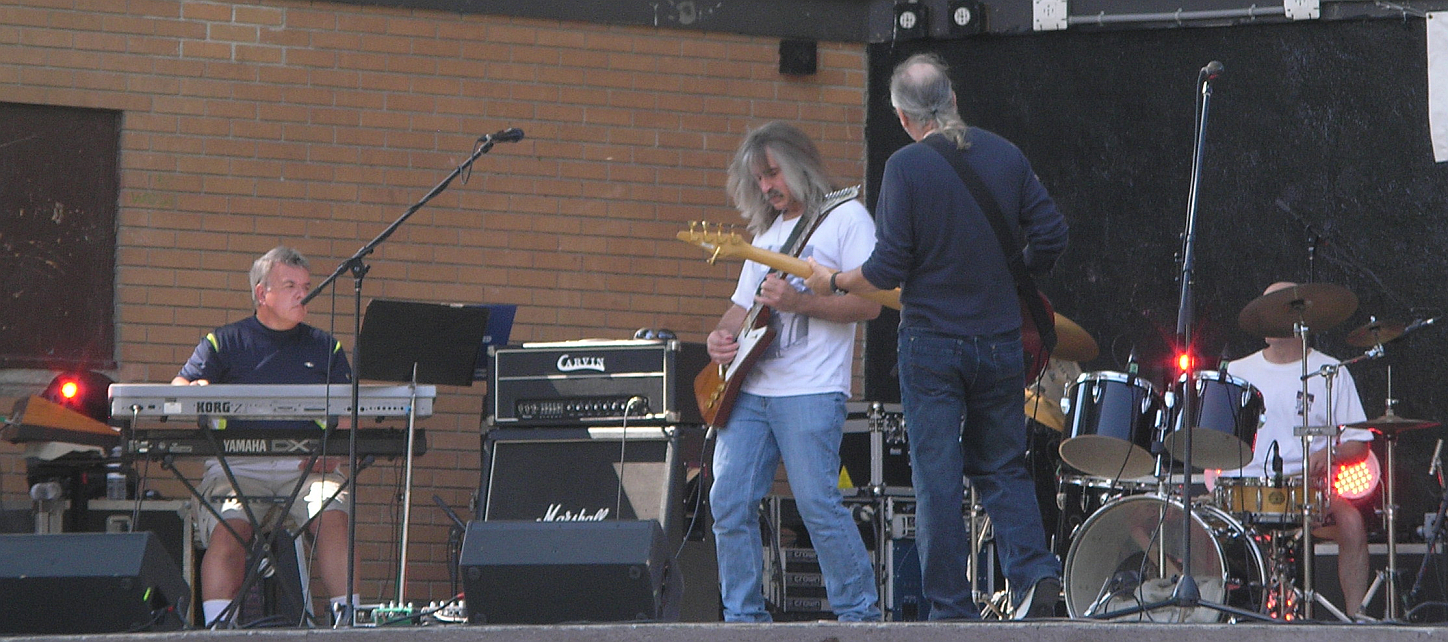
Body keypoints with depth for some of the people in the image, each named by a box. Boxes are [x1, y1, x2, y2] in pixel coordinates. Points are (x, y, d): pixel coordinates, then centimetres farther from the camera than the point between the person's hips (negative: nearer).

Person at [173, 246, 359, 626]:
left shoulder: (325, 349, 22)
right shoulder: (225, 343, 16)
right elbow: (180, 387, 4)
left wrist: (330, 450, -9)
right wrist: (194, 390, -23)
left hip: (306, 466, 1)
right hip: (238, 463, -1)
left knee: (333, 516, -29)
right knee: (228, 529, -29)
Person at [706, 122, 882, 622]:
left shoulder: (844, 218, -1)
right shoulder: (766, 234, 23)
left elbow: (869, 303, -10)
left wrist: (798, 303, -19)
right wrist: (722, 335, 4)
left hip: (810, 392, -7)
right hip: (749, 390, 7)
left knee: (818, 504, -12)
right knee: (730, 503, -1)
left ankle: (860, 614, -3)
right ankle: (744, 618, 5)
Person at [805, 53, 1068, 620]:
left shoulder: (907, 166, -11)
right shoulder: (1005, 155, 3)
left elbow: (888, 268, -12)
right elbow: (1051, 235, 5)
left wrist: (835, 282, 5)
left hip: (931, 343, -4)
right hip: (1001, 340, 4)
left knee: (937, 481, 1)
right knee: (1002, 468, 16)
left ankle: (952, 610, 0)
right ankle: (1034, 573, -3)